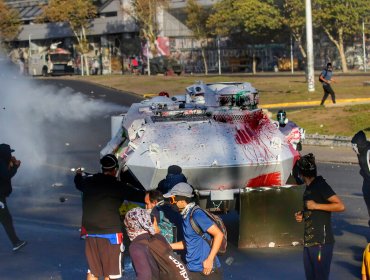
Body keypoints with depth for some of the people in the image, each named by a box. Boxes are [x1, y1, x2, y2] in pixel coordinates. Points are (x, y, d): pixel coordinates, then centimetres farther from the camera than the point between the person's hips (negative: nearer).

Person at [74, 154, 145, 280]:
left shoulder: (88, 181, 6)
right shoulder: (117, 186, -10)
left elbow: (78, 183, 28)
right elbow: (137, 196, -7)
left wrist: (78, 174, 49)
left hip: (91, 233, 5)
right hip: (111, 233, -5)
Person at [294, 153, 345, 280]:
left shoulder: (320, 185, -11)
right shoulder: (309, 188, 15)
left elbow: (340, 206, -18)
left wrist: (316, 206, -18)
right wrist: (302, 216, 8)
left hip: (321, 242, -9)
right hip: (308, 241, 9)